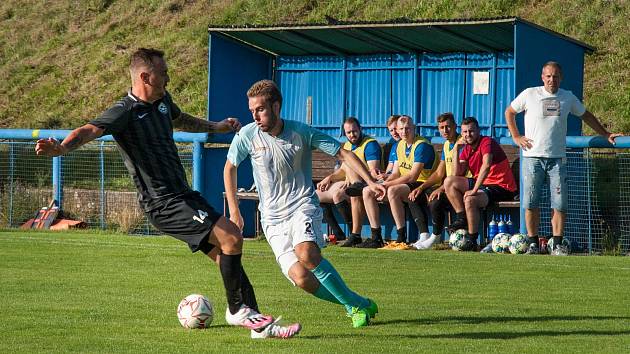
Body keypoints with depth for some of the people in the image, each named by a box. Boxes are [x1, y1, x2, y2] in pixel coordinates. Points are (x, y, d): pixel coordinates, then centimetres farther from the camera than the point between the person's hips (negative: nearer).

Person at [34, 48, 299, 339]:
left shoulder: (162, 100, 11)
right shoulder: (125, 111, -16)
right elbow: (89, 131, -32)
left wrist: (215, 127, 45)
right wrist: (60, 148, -51)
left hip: (183, 195, 9)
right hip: (163, 203, -9)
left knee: (225, 255, 10)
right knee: (231, 237, -17)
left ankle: (258, 323, 17)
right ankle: (238, 310, -3)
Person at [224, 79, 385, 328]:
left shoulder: (301, 132, -7)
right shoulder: (247, 135, -3)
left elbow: (343, 154, -2)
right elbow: (230, 168, 15)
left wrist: (370, 182, -15)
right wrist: (234, 211, 15)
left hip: (303, 207, -2)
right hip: (273, 218, 2)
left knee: (307, 254, -34)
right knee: (301, 278, -19)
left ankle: (358, 305, -18)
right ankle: (355, 304, 3)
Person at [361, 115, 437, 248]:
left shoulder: (422, 146, -15)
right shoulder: (400, 145, 12)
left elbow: (412, 177, -22)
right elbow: (396, 173, 13)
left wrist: (387, 185, -21)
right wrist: (383, 183, -9)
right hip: (405, 185, 9)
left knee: (393, 191, -36)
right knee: (367, 192, -2)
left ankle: (402, 237, -30)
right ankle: (376, 237, -5)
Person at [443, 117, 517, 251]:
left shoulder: (487, 142, -14)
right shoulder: (467, 149, 11)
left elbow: (486, 166, -30)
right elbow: (457, 174, 3)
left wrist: (474, 190, -34)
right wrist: (456, 150, -4)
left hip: (501, 188, -9)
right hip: (482, 184, 9)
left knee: (470, 200, -33)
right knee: (449, 181, 0)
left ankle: (472, 240, -22)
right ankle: (462, 218, -6)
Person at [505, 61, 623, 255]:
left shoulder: (568, 98, 11)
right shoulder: (529, 95, 3)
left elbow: (586, 115, 25)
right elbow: (509, 112, 15)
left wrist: (605, 134, 23)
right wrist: (516, 137, 6)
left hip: (557, 158, 2)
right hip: (533, 157, -2)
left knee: (560, 204, -4)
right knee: (531, 203, -3)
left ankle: (557, 245, 1)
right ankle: (533, 243, 5)